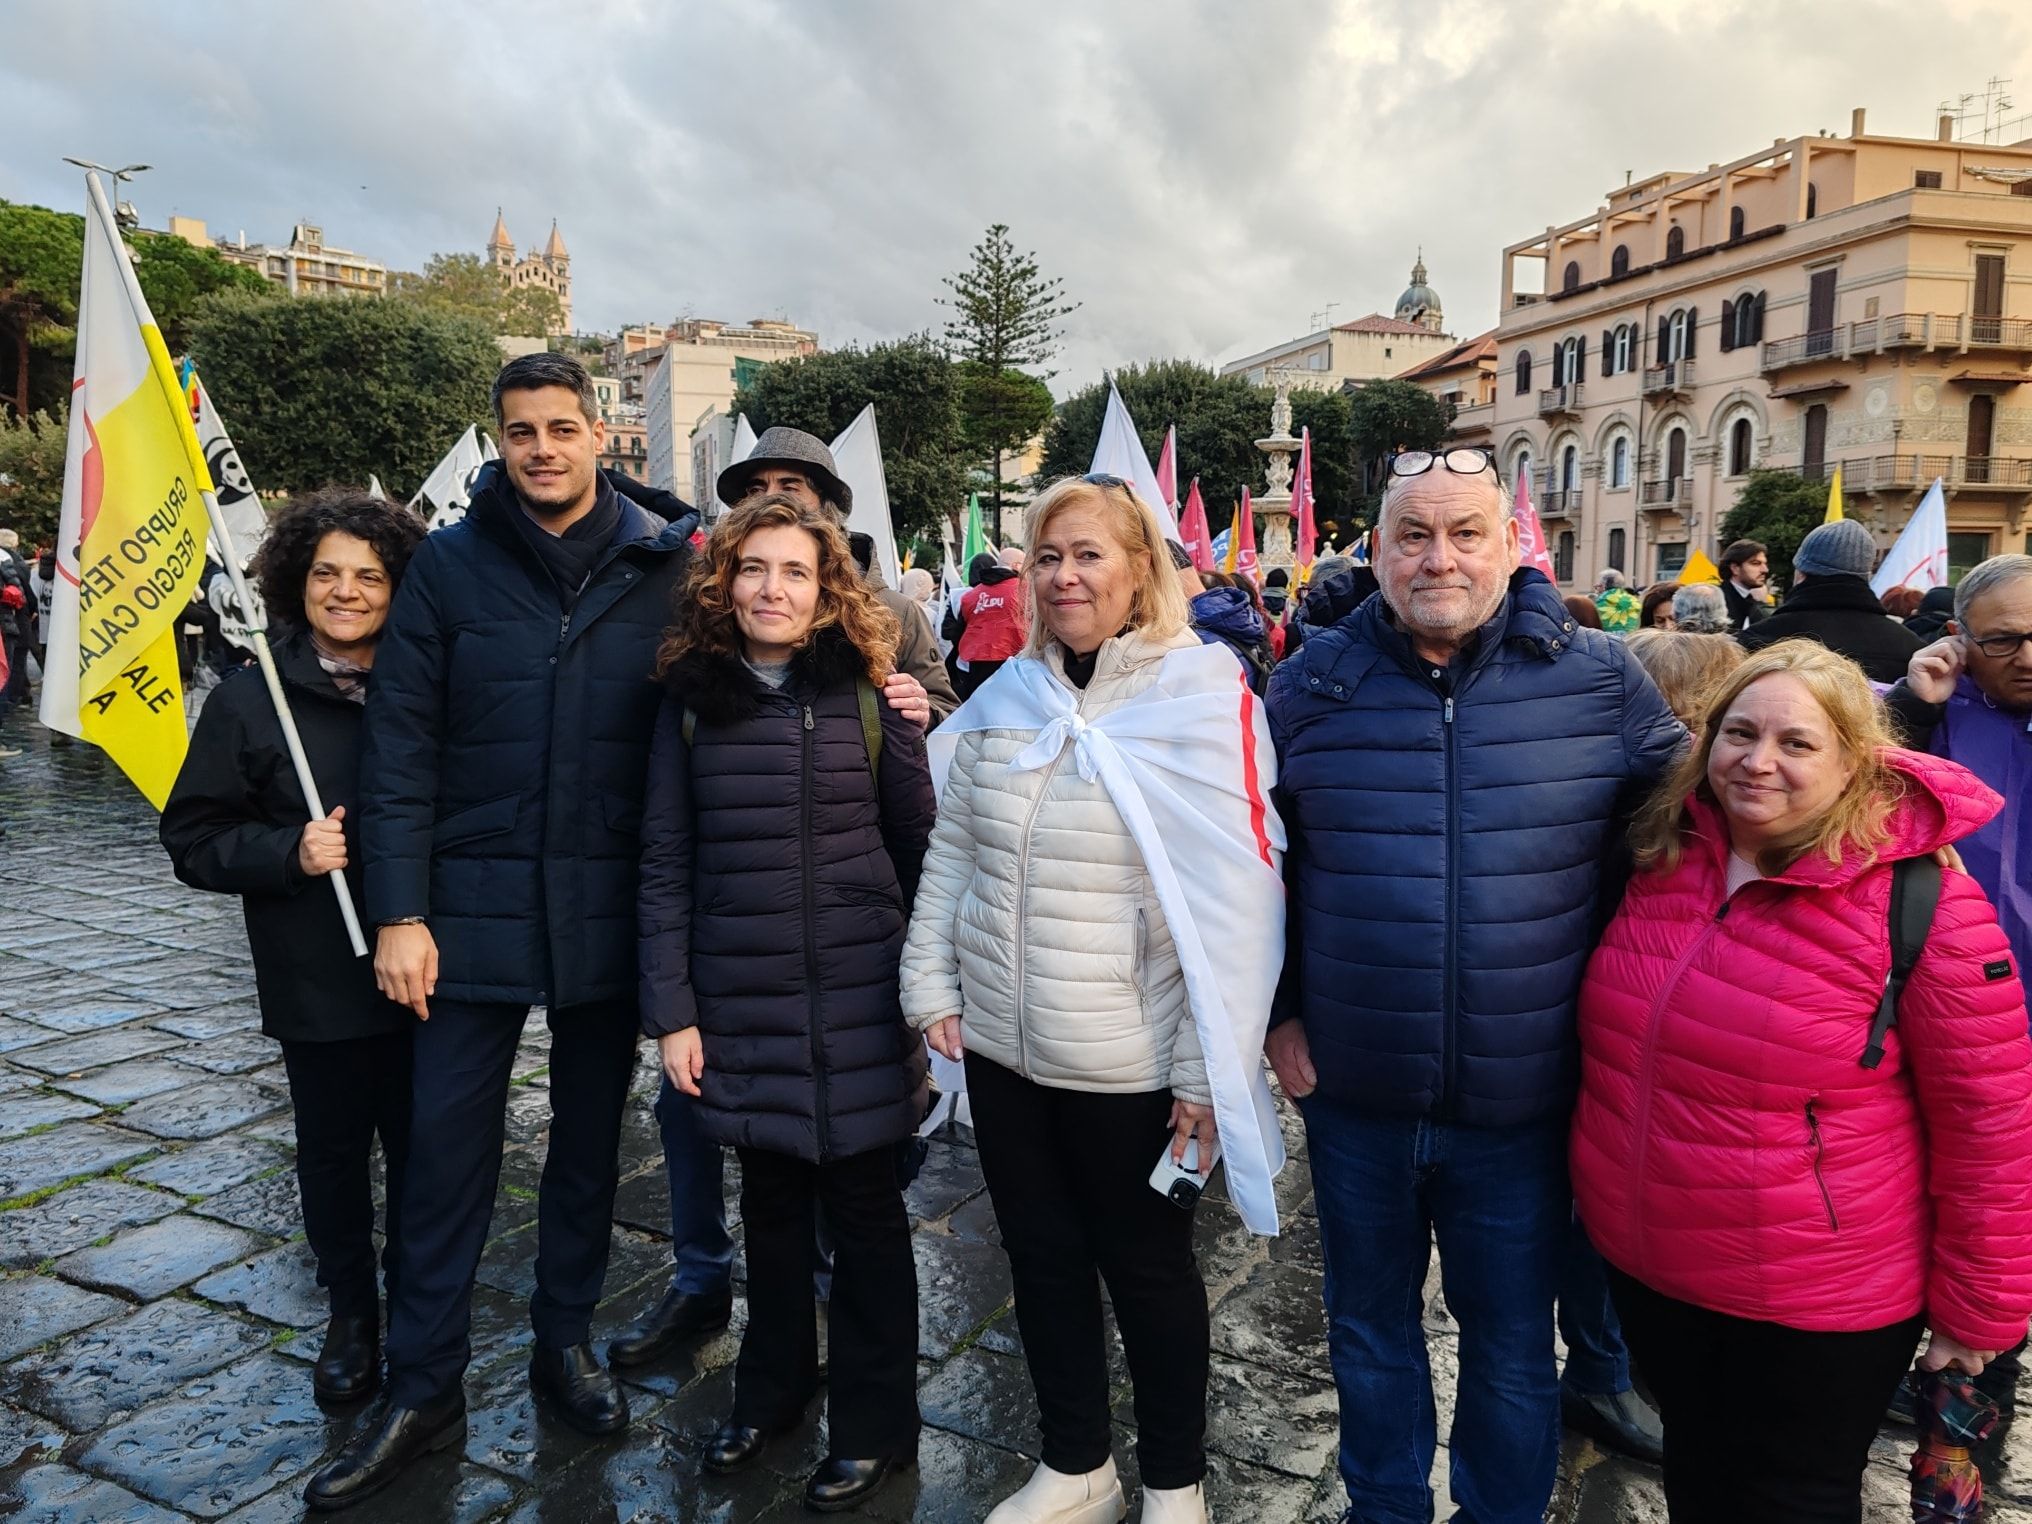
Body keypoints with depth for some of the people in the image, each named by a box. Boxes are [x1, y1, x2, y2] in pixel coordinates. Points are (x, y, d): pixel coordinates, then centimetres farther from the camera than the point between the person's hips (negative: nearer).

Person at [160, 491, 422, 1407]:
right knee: (334, 1152, 13)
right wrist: (289, 852, -18)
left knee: (423, 1149, 10)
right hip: (318, 981, 0)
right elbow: (192, 837, -1)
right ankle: (350, 1312, 33)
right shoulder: (251, 703, -2)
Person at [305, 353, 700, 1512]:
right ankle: (425, 1391, 22)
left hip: (610, 913, 1)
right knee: (449, 1144, 6)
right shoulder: (451, 566, -1)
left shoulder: (667, 566, -1)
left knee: (591, 1139, 14)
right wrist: (400, 911, -7)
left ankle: (566, 1343, 34)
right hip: (476, 906, 0)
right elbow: (401, 747, -2)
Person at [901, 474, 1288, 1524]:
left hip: (1131, 1064, -5)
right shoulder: (1006, 697, 5)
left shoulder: (1203, 695, -11)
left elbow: (1237, 896, -15)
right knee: (1042, 1258, 18)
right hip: (1000, 1049, 5)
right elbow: (950, 856, 11)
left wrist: (1212, 1069, -16)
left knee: (1148, 1272, 13)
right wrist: (933, 986, 4)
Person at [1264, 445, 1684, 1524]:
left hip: (1521, 1106, -1)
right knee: (1370, 1326, 21)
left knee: (1512, 1348, 18)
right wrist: (1279, 1012, 2)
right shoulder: (1312, 683, -4)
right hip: (1352, 1094, 1)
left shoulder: (1600, 681, -6)